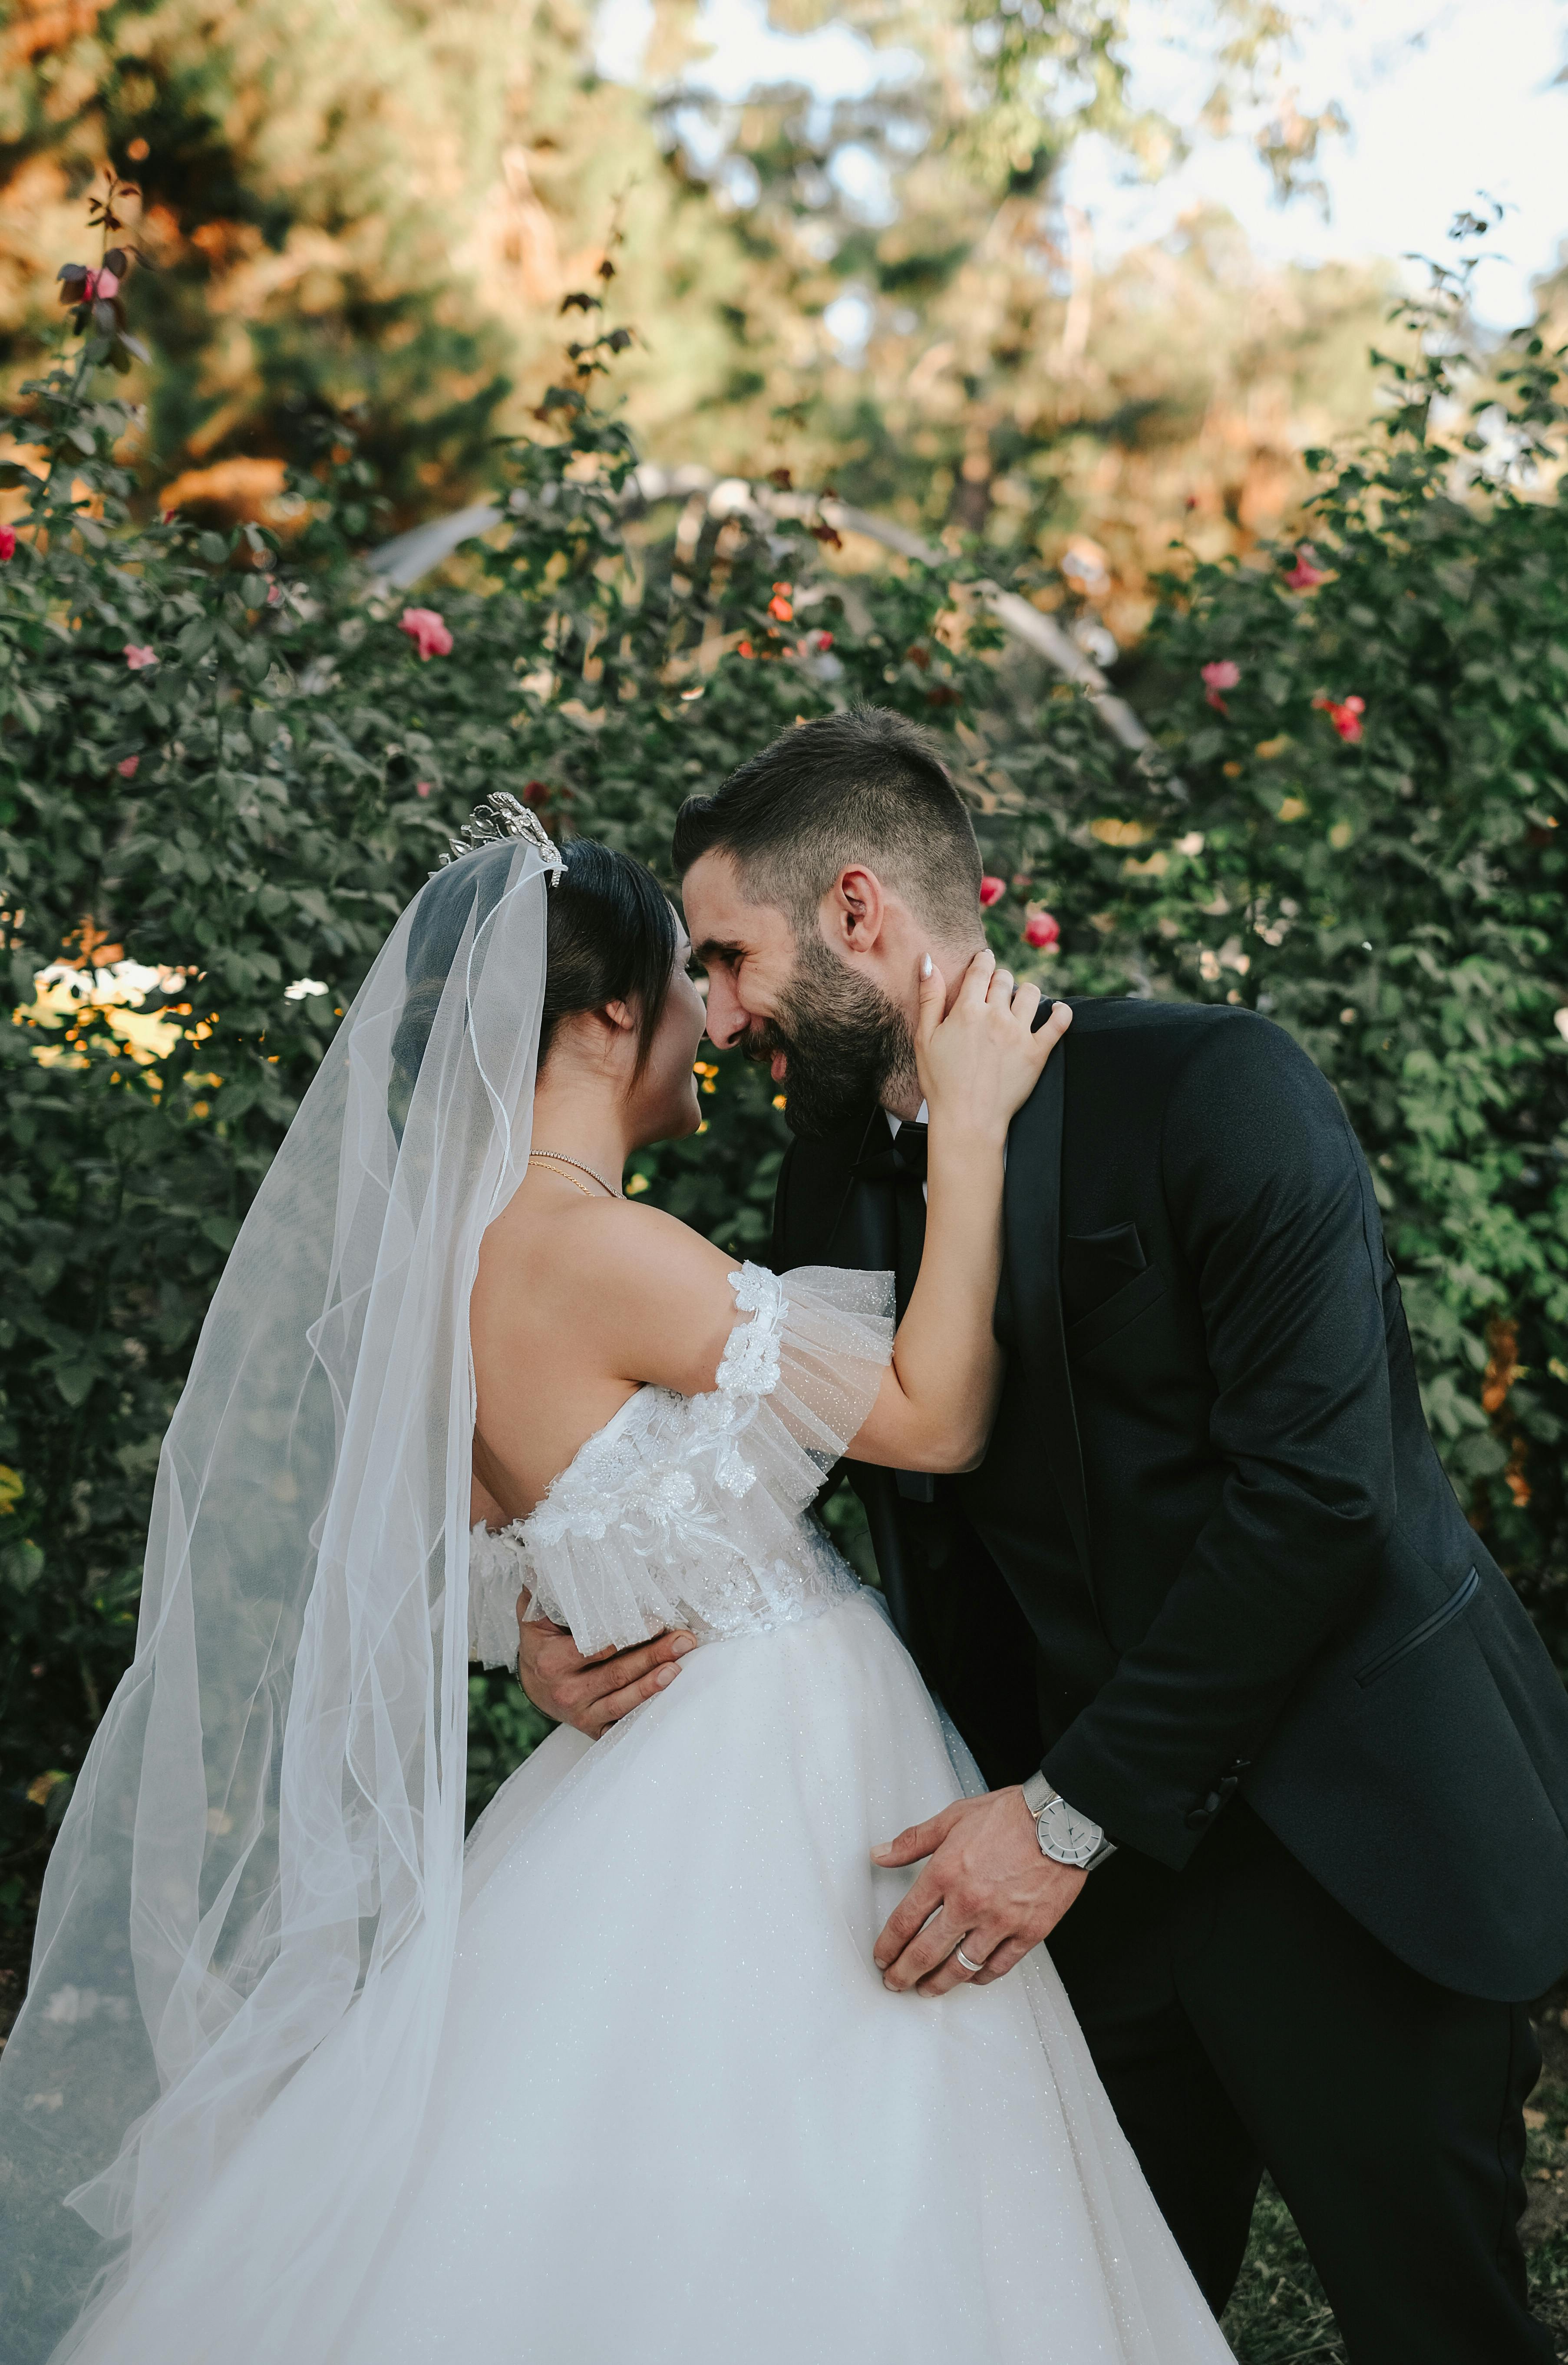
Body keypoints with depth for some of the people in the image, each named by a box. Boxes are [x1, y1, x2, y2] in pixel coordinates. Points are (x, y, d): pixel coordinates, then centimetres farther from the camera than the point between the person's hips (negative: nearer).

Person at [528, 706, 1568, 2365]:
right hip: (1081, 1859, 6)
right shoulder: (832, 1168, 7)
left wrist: (1074, 1812, -19)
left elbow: (1314, 1491, -20)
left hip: (1344, 1839, -5)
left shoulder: (1212, 1087, -14)